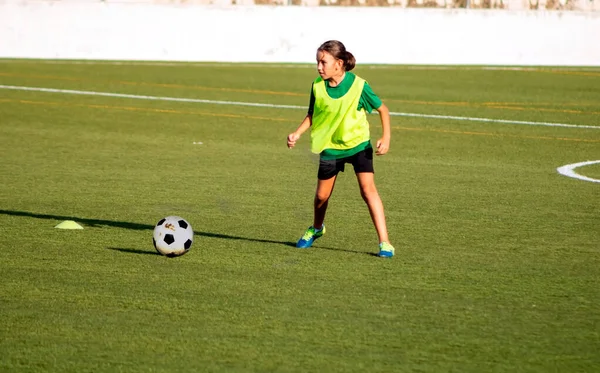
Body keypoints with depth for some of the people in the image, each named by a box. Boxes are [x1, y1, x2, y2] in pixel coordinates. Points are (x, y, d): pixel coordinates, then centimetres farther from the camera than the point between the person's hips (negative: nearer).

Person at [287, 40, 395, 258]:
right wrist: (297, 134, -11)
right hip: (330, 146, 3)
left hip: (358, 144, -3)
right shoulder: (318, 86, -10)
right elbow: (312, 115, 4)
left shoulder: (358, 86, -19)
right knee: (322, 195, 11)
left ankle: (384, 242, -17)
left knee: (368, 189, -18)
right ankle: (316, 229, 44)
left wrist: (386, 138, -15)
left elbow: (382, 109, -6)